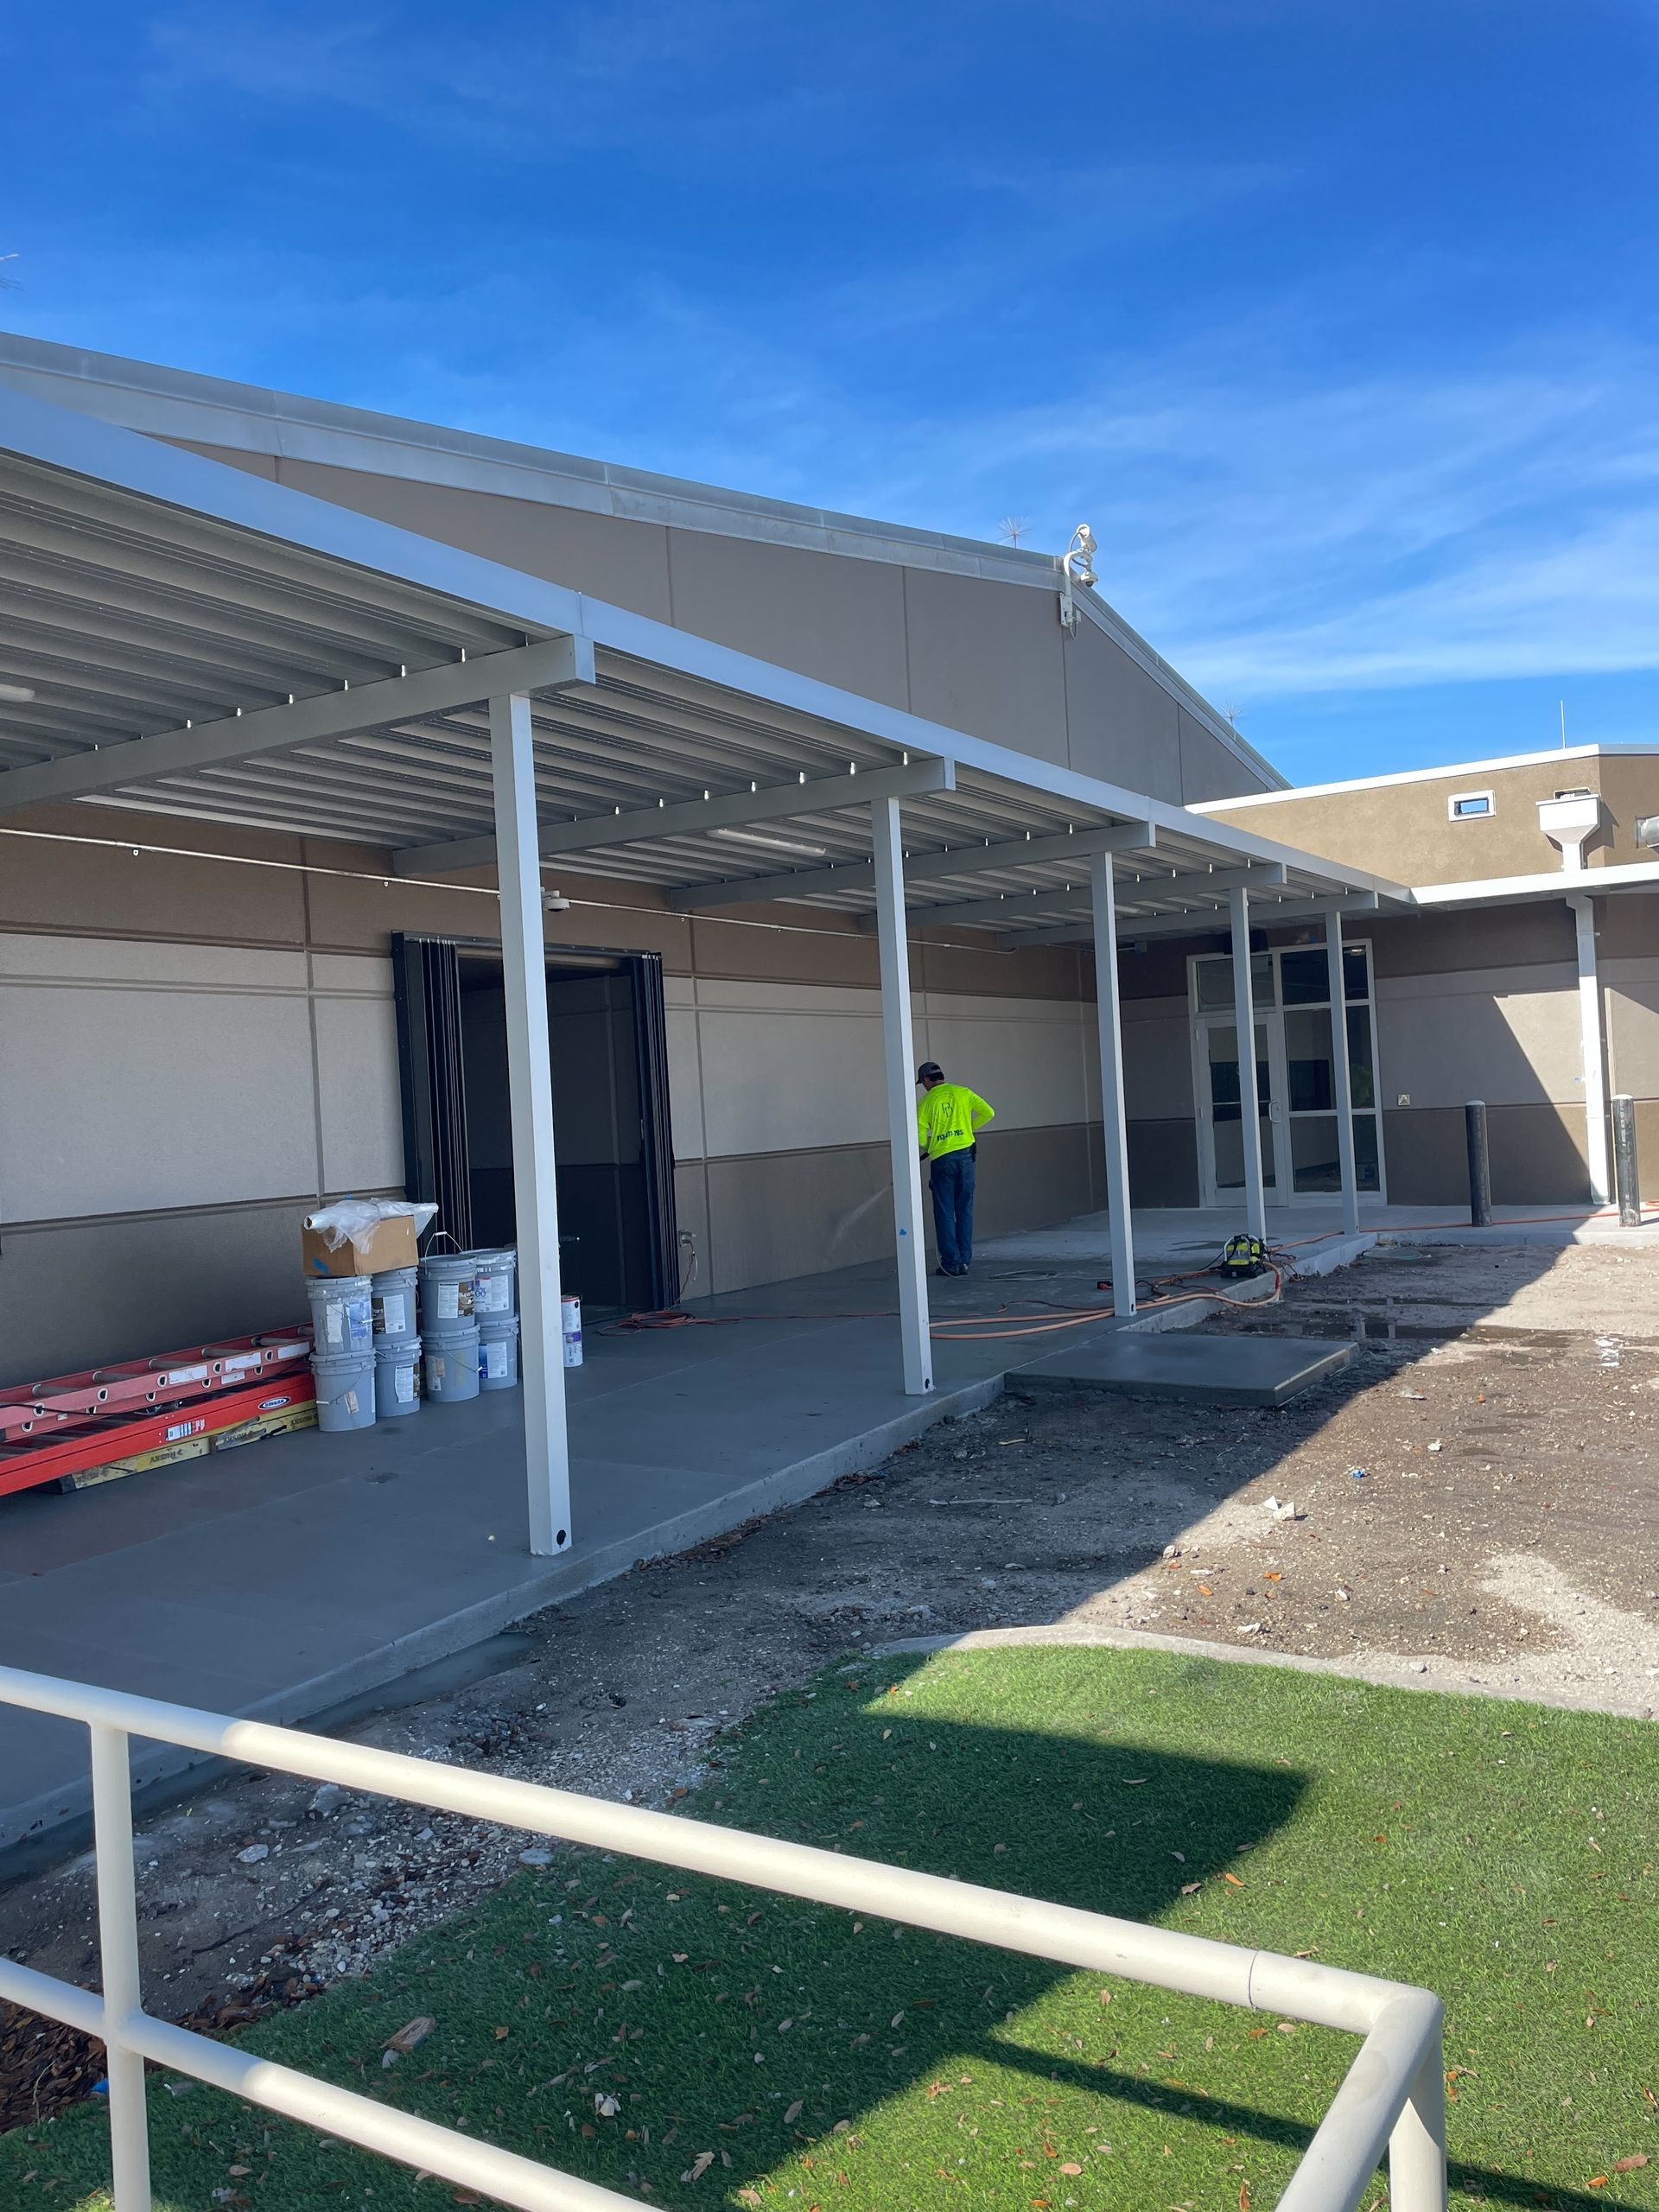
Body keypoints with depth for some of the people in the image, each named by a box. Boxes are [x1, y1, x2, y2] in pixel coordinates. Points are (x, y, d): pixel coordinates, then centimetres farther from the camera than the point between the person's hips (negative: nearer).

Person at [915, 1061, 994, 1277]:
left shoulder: (925, 1102, 1)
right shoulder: (963, 1093, 6)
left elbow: (920, 1138, -1)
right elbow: (988, 1113, 2)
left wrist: (927, 1147, 21)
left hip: (941, 1160, -2)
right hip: (965, 1155, 2)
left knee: (945, 1213, 4)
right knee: (965, 1211, 10)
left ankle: (951, 1263, 2)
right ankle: (965, 1261, 11)